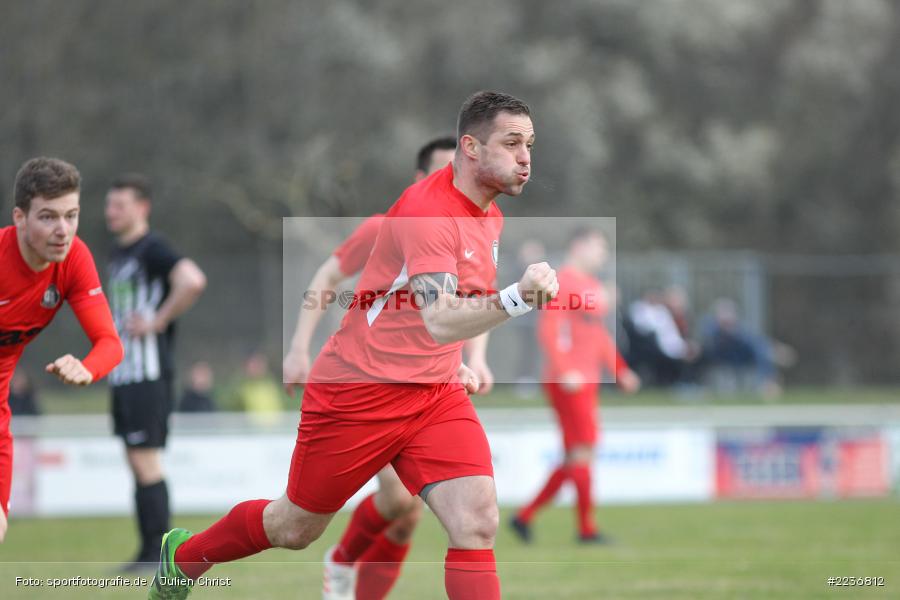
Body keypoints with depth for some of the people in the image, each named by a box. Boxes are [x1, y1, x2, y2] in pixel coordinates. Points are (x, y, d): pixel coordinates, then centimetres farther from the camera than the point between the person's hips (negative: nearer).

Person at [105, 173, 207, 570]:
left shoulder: (152, 250, -12)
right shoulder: (118, 254, 18)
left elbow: (192, 281, -28)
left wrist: (157, 322, -20)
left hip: (147, 374, -10)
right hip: (121, 374, 10)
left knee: (146, 461, -10)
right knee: (136, 463, 9)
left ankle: (158, 553, -8)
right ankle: (148, 553, 12)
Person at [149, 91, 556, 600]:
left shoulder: (489, 214, 4)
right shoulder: (427, 210, -25)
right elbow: (439, 322, -39)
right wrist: (516, 298, -53)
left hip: (436, 394, 7)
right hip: (359, 391, -7)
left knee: (477, 522, -18)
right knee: (296, 529, 13)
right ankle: (184, 553, 41)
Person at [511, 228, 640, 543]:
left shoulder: (594, 287, 18)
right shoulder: (563, 281, -10)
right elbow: (547, 330, -17)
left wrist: (620, 370, 20)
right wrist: (564, 371, -24)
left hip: (587, 381, 9)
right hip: (568, 382, -9)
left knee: (575, 458, 9)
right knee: (582, 449, -8)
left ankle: (525, 516, 14)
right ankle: (586, 527, -4)